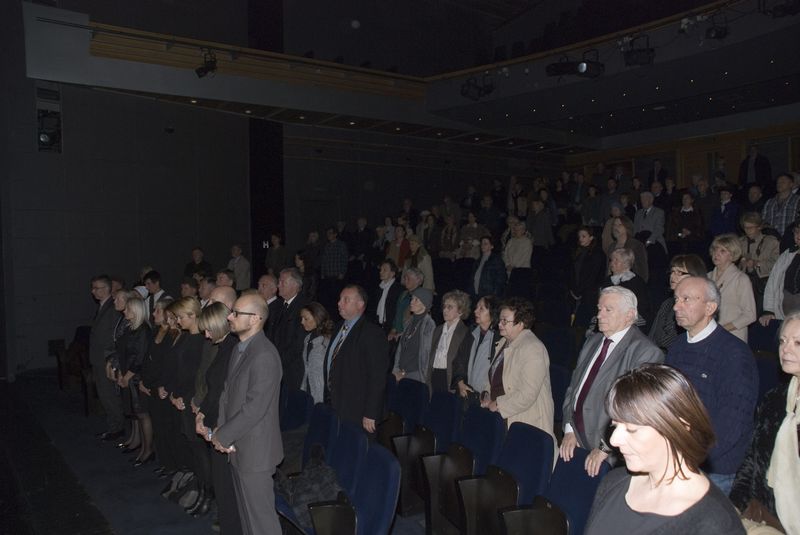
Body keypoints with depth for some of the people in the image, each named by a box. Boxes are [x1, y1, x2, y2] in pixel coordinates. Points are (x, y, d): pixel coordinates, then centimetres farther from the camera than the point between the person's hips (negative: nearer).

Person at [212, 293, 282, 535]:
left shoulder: (264, 356, -24)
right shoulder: (239, 348, 7)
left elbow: (254, 409, -25)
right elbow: (228, 391, 12)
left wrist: (221, 435, -14)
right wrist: (220, 429, -1)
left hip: (254, 449, -9)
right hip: (238, 444, 9)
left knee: (260, 515, 6)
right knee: (246, 510, 22)